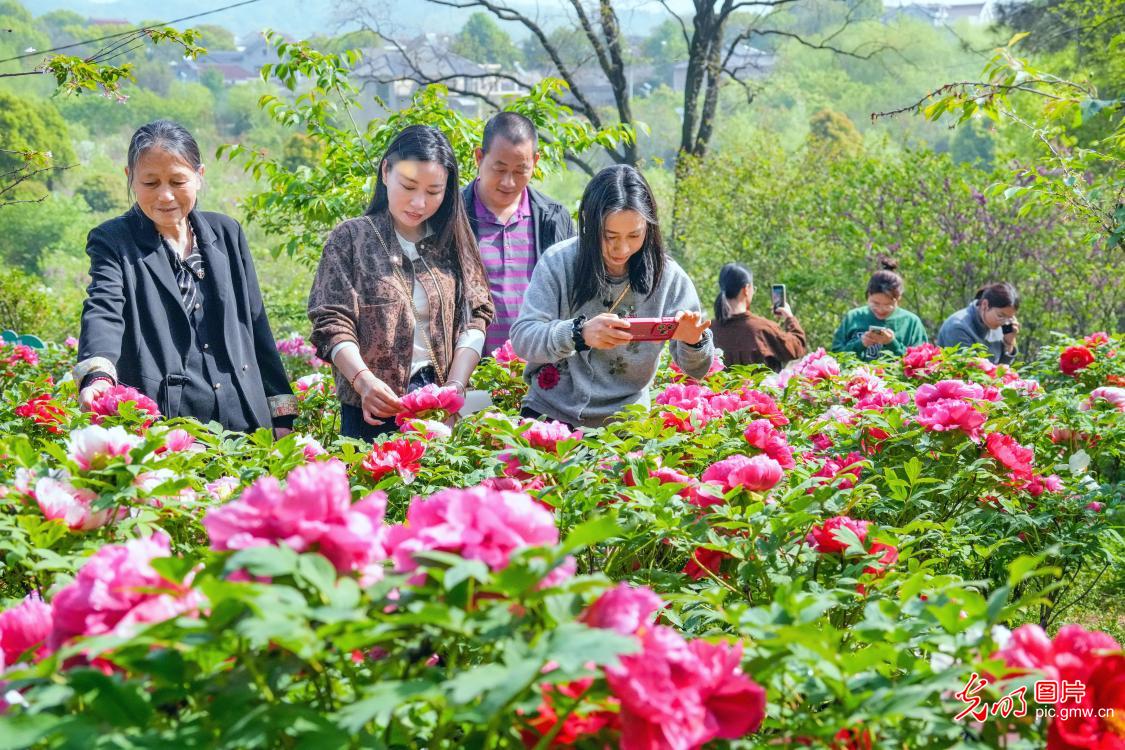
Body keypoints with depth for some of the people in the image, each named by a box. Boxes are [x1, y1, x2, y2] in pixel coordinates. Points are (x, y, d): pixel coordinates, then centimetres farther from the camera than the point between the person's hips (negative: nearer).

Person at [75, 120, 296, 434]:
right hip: (157, 426, -4)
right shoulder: (113, 241, 2)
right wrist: (99, 376, -36)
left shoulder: (227, 233, 13)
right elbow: (103, 313, -16)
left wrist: (281, 416, 10)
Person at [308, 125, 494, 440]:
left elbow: (474, 319, 3)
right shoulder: (351, 238, 1)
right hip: (374, 410, -2)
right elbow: (332, 324, -6)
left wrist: (455, 386, -12)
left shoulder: (453, 242, 8)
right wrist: (364, 381, -22)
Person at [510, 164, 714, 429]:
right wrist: (579, 333, -30)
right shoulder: (559, 262, -6)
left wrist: (693, 342, -23)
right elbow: (522, 338, -12)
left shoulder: (667, 275, -2)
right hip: (550, 414, -4)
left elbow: (697, 370, 1)